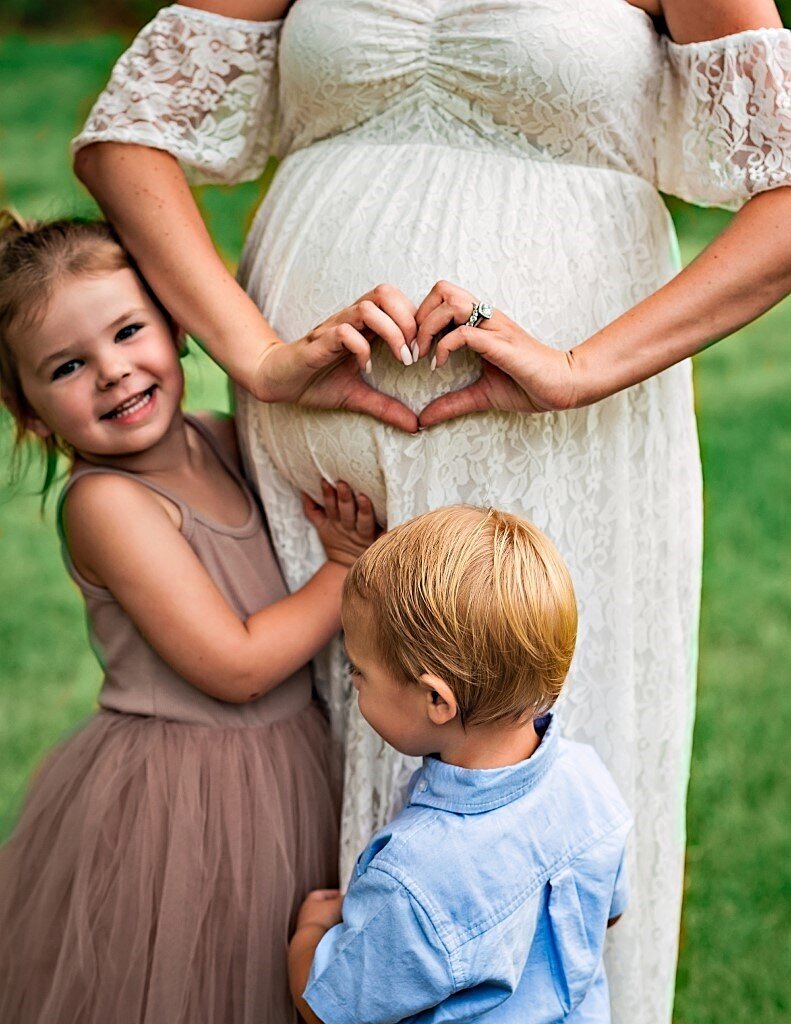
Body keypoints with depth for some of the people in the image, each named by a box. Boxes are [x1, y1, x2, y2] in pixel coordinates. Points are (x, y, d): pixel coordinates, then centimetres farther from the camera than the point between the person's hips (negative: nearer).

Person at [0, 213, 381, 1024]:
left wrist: (353, 529, -11)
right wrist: (353, 568, -13)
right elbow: (236, 667, -22)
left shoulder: (221, 441, 1)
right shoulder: (104, 503, -20)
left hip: (290, 763, 7)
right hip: (180, 802, -7)